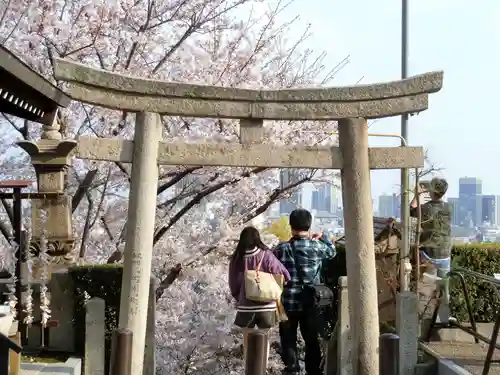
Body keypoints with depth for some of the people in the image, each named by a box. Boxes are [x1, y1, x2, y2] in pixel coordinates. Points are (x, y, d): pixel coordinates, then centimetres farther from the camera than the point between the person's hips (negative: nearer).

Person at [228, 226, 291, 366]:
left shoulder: (236, 259, -4)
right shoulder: (266, 256, -10)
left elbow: (233, 286, 3)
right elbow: (285, 276, -9)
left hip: (245, 307, 1)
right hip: (266, 306, -1)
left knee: (248, 342, 16)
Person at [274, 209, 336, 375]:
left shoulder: (282, 248, -9)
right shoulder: (317, 247, -6)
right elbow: (332, 251, 15)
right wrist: (323, 237, 30)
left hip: (288, 302, -1)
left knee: (288, 340, 10)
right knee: (312, 340, 14)